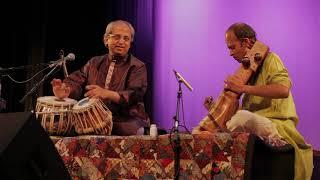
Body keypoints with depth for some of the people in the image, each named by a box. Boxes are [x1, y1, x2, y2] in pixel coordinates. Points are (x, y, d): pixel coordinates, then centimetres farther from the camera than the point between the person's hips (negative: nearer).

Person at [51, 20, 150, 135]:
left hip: (126, 120, -4)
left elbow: (134, 95, -12)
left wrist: (106, 94, -30)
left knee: (131, 128, -36)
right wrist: (66, 89, -18)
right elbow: (77, 81, 7)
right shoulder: (94, 63, 20)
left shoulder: (137, 67, 5)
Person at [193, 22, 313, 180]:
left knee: (244, 117, -38)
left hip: (276, 124, -8)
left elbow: (283, 89, -23)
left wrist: (244, 88, -22)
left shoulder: (270, 59, -2)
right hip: (252, 124, 8)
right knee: (201, 130, -2)